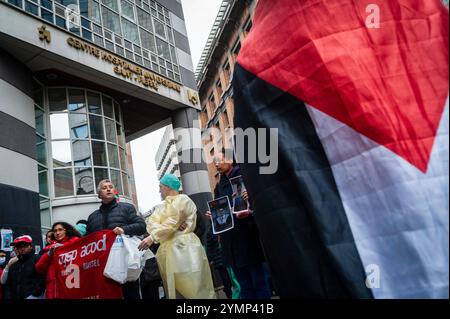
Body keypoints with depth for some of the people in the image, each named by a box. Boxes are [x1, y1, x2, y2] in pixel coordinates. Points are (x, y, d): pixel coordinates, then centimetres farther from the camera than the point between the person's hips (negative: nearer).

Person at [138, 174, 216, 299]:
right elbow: (151, 223, 7)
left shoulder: (183, 199, -1)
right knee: (173, 288, 6)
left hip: (183, 247, -7)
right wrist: (159, 229, -15)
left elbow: (172, 223, -13)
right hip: (167, 250, 7)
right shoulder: (161, 207, 22)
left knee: (194, 286, -8)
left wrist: (153, 237, -18)